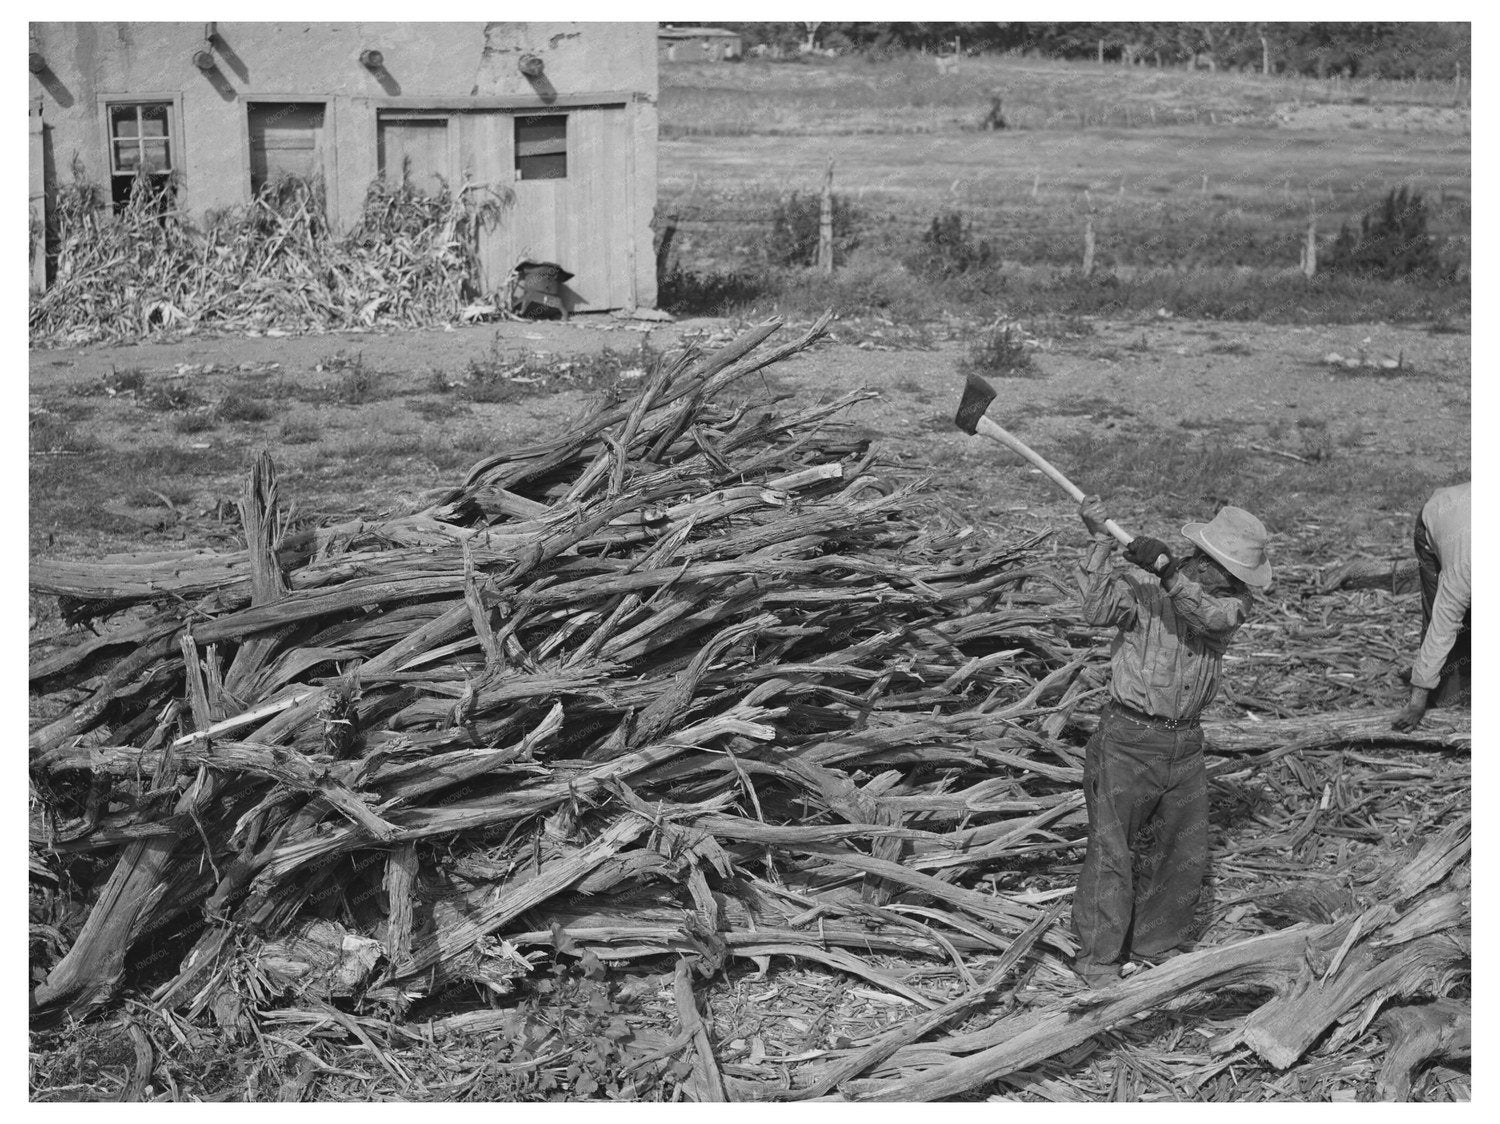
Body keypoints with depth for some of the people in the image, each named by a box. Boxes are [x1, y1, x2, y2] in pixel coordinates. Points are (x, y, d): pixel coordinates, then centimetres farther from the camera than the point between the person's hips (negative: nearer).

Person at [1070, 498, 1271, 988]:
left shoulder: (1232, 597, -1)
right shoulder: (1141, 584, -12)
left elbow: (1212, 615, -24)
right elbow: (1097, 608, -30)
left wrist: (1168, 568, -35)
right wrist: (1100, 542, -35)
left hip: (1185, 742, 5)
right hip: (1128, 739, -5)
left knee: (1186, 851, 14)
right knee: (1111, 851, 1)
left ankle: (1160, 942, 33)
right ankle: (1097, 958, 12)